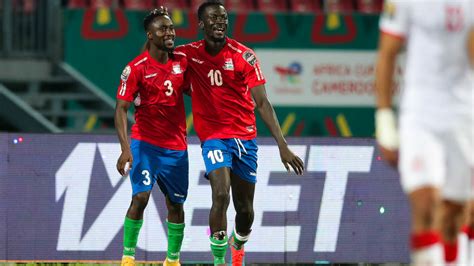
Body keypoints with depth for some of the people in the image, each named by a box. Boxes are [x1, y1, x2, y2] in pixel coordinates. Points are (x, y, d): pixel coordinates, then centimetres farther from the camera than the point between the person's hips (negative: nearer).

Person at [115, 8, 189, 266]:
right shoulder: (136, 68, -12)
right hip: (145, 143, -5)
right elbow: (121, 108, -14)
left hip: (176, 146, 5)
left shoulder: (182, 61, 3)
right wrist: (126, 148, -23)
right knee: (141, 196, -19)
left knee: (176, 204, 10)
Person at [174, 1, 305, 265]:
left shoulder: (244, 56, -5)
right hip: (213, 136, -1)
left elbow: (262, 103, -7)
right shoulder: (189, 54, 0)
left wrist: (283, 145, -14)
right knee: (221, 195, -25)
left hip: (245, 137, 1)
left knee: (245, 209, 7)